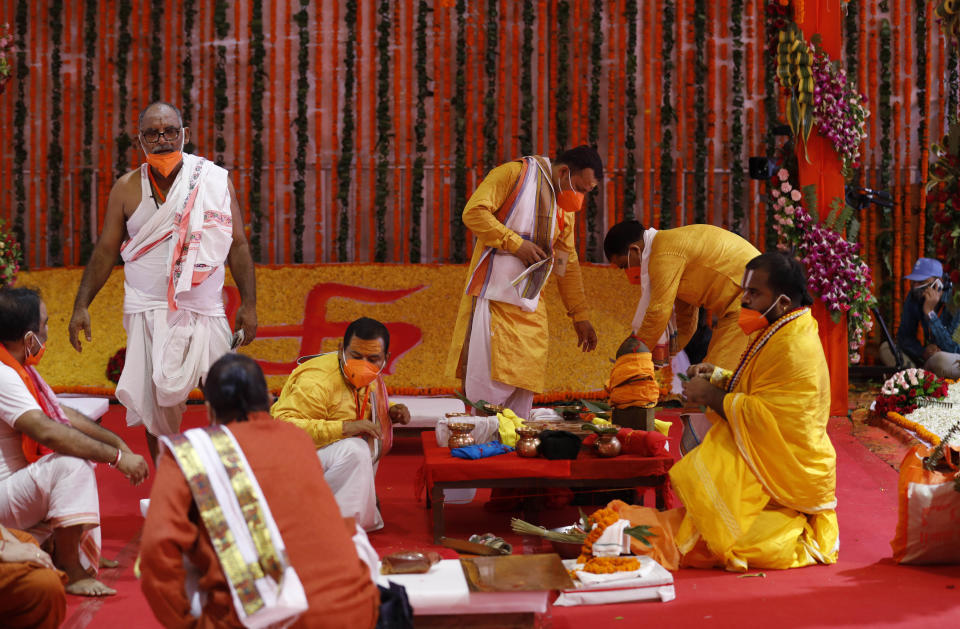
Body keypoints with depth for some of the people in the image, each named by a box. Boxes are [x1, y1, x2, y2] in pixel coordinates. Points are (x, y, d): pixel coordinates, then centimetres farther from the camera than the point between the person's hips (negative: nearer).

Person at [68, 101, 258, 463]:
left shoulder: (215, 180, 2)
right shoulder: (127, 188, 4)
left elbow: (237, 244, 4)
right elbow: (106, 250, 9)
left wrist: (248, 303, -1)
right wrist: (81, 306, 3)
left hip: (205, 310, 0)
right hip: (148, 309, 0)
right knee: (157, 404, -1)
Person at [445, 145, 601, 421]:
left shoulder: (566, 208, 18)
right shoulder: (515, 174, -3)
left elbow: (568, 263, 22)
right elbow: (473, 212, -13)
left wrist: (580, 316, 20)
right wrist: (516, 244, -16)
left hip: (529, 307, 7)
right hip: (493, 297, -7)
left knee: (524, 388, 3)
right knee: (488, 385, -9)